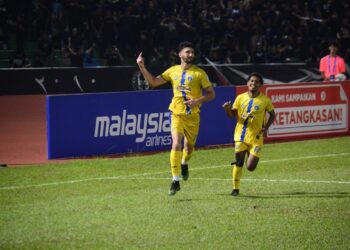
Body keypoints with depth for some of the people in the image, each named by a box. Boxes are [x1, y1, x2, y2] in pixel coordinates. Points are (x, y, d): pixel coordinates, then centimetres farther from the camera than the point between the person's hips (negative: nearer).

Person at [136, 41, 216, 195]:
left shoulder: (199, 73, -4)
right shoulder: (173, 71, 5)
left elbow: (211, 94, -1)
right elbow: (153, 82, 10)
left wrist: (197, 101, -19)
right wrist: (142, 67, -1)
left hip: (193, 115, 0)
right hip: (177, 114, 0)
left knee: (189, 146, 15)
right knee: (176, 144, -17)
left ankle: (184, 163, 51)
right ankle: (175, 181, -16)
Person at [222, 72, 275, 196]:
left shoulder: (265, 100, -1)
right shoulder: (240, 98, 4)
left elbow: (272, 114, 11)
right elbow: (232, 114, 8)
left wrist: (266, 128, -3)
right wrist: (227, 109, -14)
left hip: (256, 137, -1)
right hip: (241, 135, 1)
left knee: (250, 167, -6)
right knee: (238, 162, -5)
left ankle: (251, 157, 31)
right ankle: (235, 188, 8)